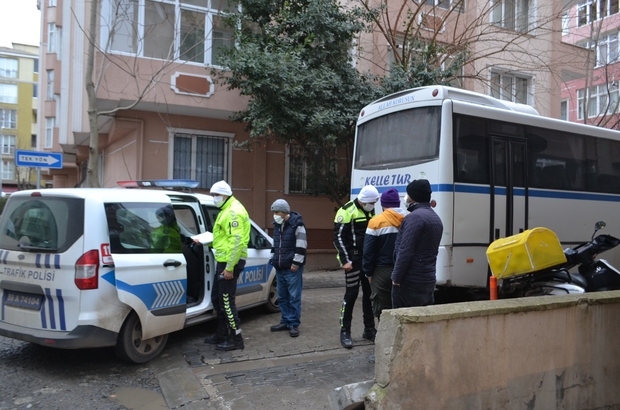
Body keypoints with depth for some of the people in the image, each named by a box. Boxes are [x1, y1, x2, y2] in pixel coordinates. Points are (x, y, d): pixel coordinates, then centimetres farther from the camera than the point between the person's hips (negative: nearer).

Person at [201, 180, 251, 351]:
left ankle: (236, 339, 5)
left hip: (229, 262, -11)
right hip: (223, 261, 11)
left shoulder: (234, 212, -16)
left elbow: (237, 241, -23)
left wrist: (229, 267, -24)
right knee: (217, 298, 18)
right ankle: (221, 334, 30)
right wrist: (202, 241, 24)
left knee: (226, 300, -6)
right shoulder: (226, 210, 17)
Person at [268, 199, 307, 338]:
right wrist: (273, 259, 17)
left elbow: (301, 246, -14)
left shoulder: (297, 224, -11)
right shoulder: (277, 225, 13)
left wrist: (296, 263, -15)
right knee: (282, 297, 13)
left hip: (292, 268, -7)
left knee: (294, 297, -2)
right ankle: (285, 321, 23)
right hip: (279, 268, 8)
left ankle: (294, 324, 6)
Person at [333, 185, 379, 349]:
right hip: (353, 259, -7)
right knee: (351, 294, -4)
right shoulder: (347, 211, -12)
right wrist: (345, 260, -17)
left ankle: (369, 329, 23)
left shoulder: (370, 211, 11)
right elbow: (338, 237, -13)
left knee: (369, 293, 11)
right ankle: (345, 331, 7)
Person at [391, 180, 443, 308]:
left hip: (410, 281, -9)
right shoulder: (436, 218, 15)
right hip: (428, 280, 9)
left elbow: (405, 251, -20)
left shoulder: (415, 217, -16)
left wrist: (396, 278, -15)